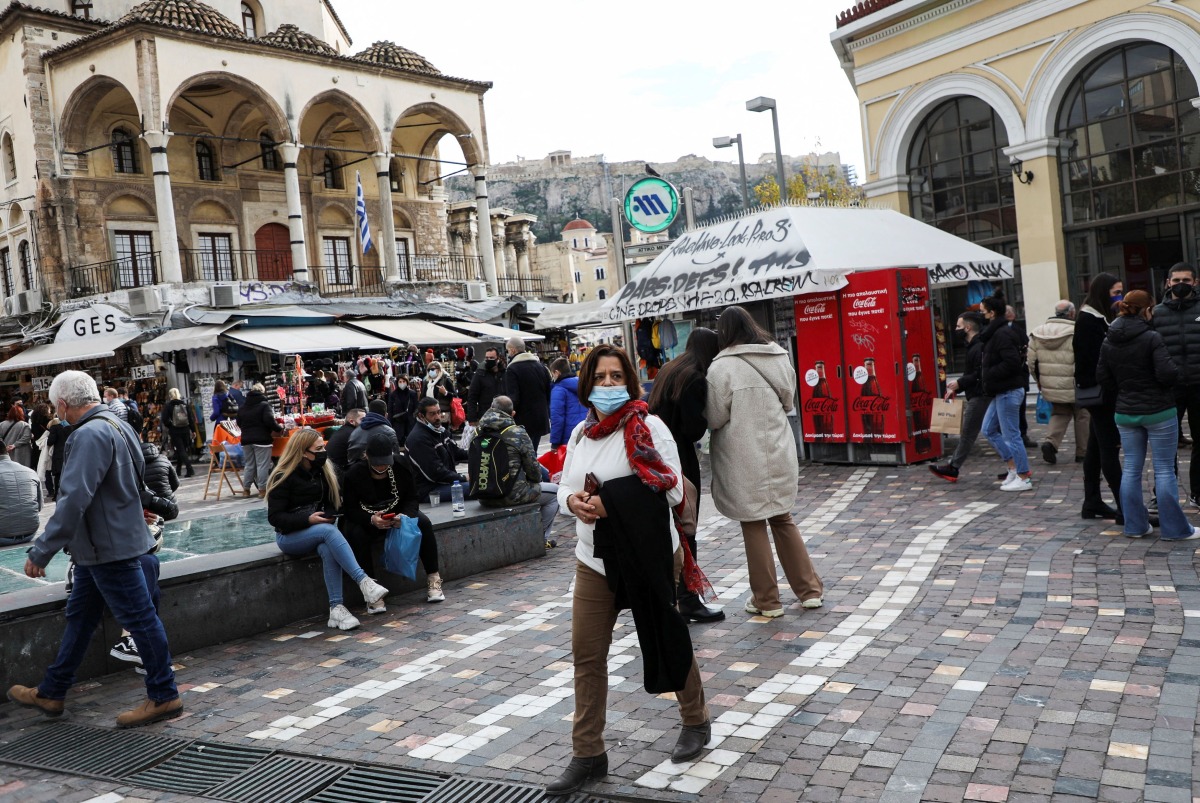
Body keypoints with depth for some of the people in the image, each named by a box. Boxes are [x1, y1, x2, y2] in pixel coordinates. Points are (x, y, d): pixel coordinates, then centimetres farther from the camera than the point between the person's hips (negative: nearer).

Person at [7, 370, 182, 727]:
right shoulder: (116, 425, 11)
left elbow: (73, 500, -28)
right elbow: (134, 480, 22)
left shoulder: (90, 435, -21)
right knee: (80, 617, 19)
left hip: (110, 547, -11)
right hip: (100, 547, 11)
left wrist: (41, 552, -23)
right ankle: (51, 693, 32)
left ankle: (164, 697, 7)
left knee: (139, 619, -2)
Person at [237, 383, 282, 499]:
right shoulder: (264, 405, -9)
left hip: (246, 440, 6)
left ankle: (246, 489, 17)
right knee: (262, 465, -2)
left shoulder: (242, 406, 11)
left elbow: (239, 423, 18)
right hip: (262, 439, -6)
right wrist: (279, 428, -3)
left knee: (249, 465, 14)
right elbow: (270, 421, -18)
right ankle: (262, 489, -2)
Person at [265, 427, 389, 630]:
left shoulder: (322, 472, 6)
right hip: (289, 536, -4)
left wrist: (328, 515, -10)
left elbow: (333, 502, 13)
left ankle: (336, 608, -36)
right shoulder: (283, 477, -11)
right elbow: (274, 517, -14)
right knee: (329, 531, -34)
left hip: (318, 532, 4)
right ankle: (363, 581, -41)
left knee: (328, 550, -32)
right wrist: (308, 519, -25)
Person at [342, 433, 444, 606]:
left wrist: (405, 515, -30)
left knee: (424, 523, -25)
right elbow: (350, 509, -16)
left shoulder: (401, 468, -10)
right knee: (356, 534, -35)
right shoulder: (354, 474, -16)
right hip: (366, 519, -2)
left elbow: (413, 498, -6)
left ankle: (433, 578, -15)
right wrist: (371, 520, -36)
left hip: (398, 514, 2)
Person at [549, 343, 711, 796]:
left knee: (669, 641, 14)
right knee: (586, 656, 6)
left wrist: (611, 502, -26)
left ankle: (696, 722, 39)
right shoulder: (581, 433, 6)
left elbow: (671, 490, -18)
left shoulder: (649, 427, -13)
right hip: (593, 560, 5)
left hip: (648, 556, -5)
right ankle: (587, 755, 20)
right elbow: (565, 486, 12)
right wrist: (573, 500, -13)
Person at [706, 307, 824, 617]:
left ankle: (766, 600, 16)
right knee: (783, 520, 19)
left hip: (745, 460, -5)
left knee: (754, 525, 7)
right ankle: (810, 590, 23)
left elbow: (714, 419, -12)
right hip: (779, 454, 5)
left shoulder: (721, 367, -15)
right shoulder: (779, 357, 2)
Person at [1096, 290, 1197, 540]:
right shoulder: (1152, 338, -15)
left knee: (1131, 469, 11)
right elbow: (1167, 374, -20)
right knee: (1164, 470, 2)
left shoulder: (1108, 343, 2)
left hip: (1125, 413, 5)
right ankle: (1174, 528, 9)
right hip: (1158, 412, -5)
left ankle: (1135, 526, 16)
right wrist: (1175, 375, 1)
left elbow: (1103, 379, 6)